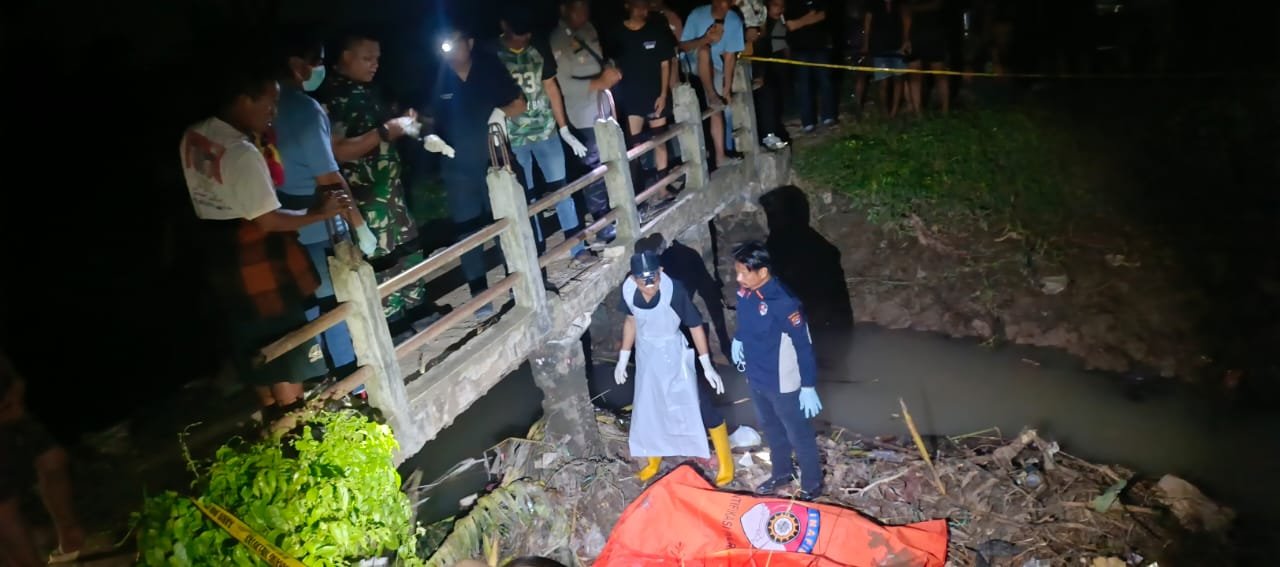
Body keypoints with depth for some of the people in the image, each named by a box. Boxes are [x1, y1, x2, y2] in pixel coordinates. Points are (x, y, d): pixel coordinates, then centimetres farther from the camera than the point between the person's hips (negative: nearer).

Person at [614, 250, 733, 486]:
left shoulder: (674, 290, -29)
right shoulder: (628, 290, -16)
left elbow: (695, 326, -18)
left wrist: (707, 365, -15)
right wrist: (623, 358, 9)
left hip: (674, 354, -4)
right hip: (646, 356, 4)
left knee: (700, 406, 2)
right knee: (647, 410, 17)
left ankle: (726, 463, 21)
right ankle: (654, 461, 41)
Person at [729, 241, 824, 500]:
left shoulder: (783, 302, -31)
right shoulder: (744, 291, -10)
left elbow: (803, 345, -23)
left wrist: (808, 386, -20)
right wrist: (738, 339, 14)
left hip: (782, 383, -7)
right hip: (755, 377, 7)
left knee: (798, 435, 14)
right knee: (771, 429, 26)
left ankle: (812, 485, 36)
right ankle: (781, 474, 49)